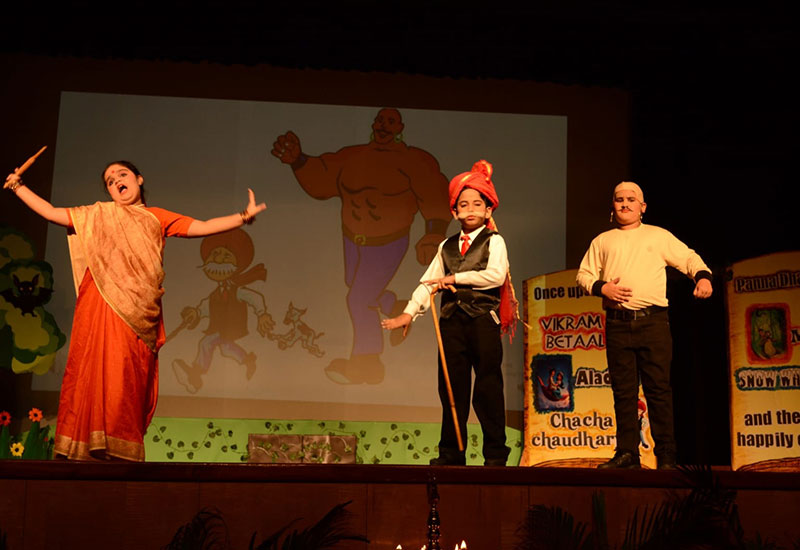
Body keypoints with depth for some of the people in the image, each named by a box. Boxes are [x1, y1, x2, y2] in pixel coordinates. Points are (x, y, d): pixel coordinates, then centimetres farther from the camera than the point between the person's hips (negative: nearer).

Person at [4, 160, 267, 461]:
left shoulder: (157, 217, 21)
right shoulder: (98, 215, 24)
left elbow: (204, 227, 14)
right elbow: (51, 212, 25)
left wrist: (243, 216, 7)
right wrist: (17, 187, 26)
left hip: (136, 311, -1)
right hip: (99, 306, 1)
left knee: (127, 378, -10)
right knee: (90, 371, -9)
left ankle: (121, 450, -11)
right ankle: (85, 449, -9)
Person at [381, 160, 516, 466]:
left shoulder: (494, 241, 2)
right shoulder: (446, 247, 17)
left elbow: (496, 275, -15)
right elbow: (428, 281, 10)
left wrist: (456, 278, -12)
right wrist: (410, 312, -3)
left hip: (484, 319, -4)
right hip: (452, 321, 5)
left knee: (488, 389, -1)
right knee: (452, 388, 6)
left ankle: (495, 453, 8)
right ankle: (451, 453, 14)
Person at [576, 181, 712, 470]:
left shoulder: (659, 236, 14)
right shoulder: (602, 241, 18)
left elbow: (689, 258, 10)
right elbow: (584, 274, 16)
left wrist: (703, 276, -11)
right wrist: (602, 287, -4)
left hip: (653, 320, -2)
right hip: (618, 323, 2)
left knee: (659, 388, -5)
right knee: (623, 391, 3)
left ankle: (666, 456, 0)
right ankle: (627, 453, 9)